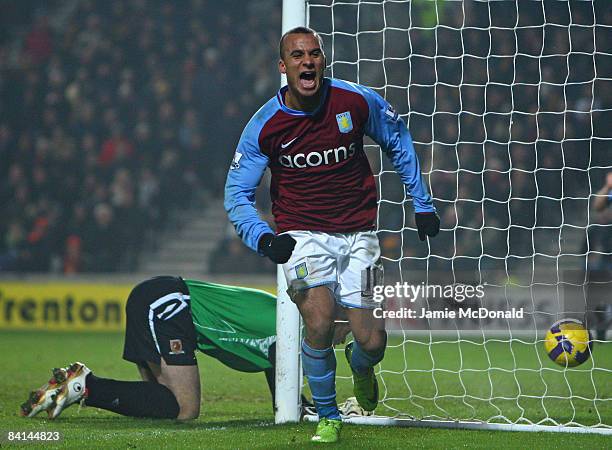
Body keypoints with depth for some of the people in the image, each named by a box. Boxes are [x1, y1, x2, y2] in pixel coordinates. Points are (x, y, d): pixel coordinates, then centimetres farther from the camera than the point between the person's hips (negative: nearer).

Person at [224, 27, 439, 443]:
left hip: (358, 234, 1)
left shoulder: (357, 101, -7)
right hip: (303, 235, -1)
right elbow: (237, 193, -1)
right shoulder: (264, 125, -9)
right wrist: (264, 240, -19)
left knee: (372, 343, -7)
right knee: (319, 323, -26)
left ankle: (360, 366, 34)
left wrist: (422, 203, 15)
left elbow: (398, 140, 13)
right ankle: (328, 416, -1)